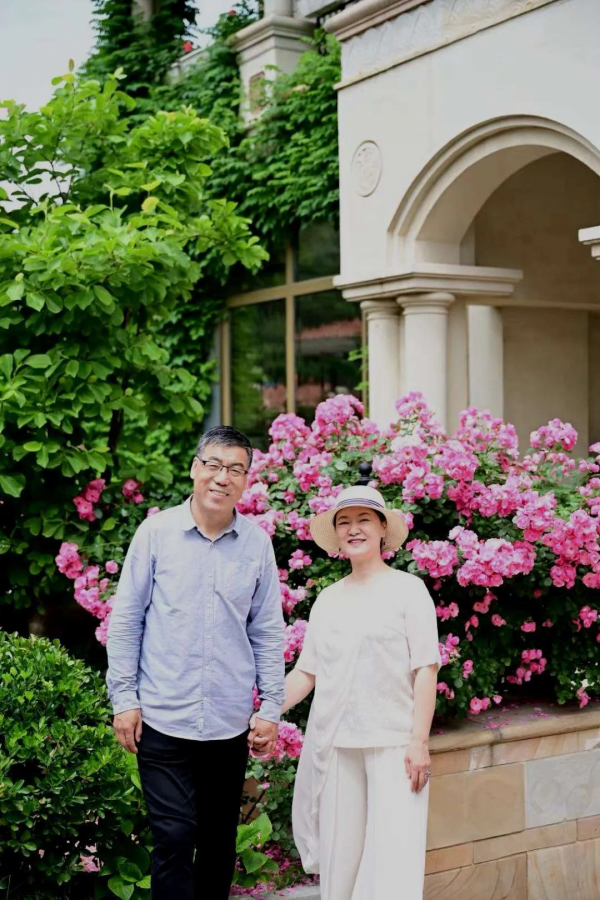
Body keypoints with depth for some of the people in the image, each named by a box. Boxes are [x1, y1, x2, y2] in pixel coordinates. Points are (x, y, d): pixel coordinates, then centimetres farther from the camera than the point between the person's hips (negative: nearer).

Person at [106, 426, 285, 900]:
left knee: (220, 841, 14)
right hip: (163, 719, -2)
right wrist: (124, 697, -2)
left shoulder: (257, 543, 2)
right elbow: (125, 620, 1)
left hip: (230, 722, 3)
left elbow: (268, 631, 8)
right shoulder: (157, 531, -3)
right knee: (174, 839, -5)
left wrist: (271, 706, 4)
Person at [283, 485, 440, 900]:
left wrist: (419, 741, -11)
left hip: (393, 744, -4)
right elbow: (306, 672, 12)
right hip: (334, 744, 4)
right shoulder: (328, 599, 12)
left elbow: (425, 670, -4)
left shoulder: (407, 589, 0)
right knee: (339, 854, 7)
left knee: (393, 859, -10)